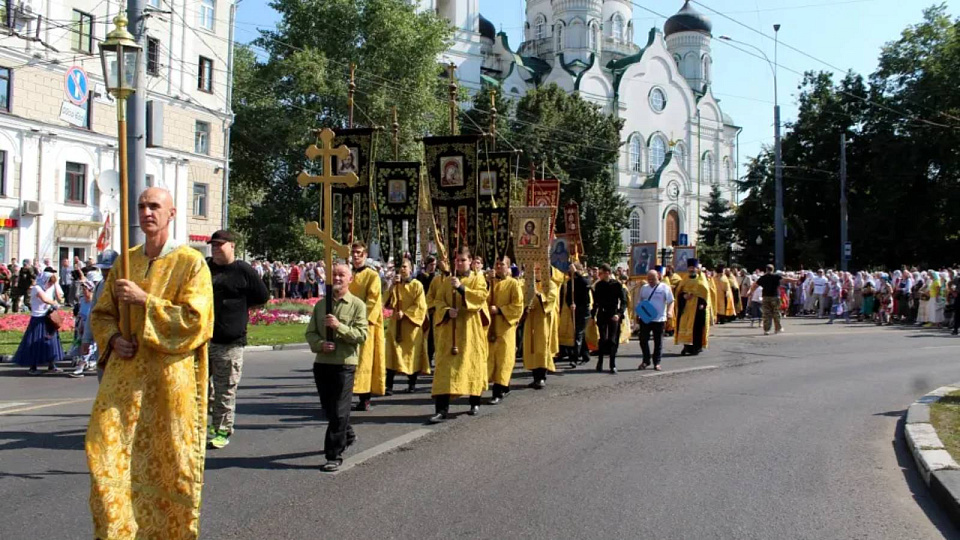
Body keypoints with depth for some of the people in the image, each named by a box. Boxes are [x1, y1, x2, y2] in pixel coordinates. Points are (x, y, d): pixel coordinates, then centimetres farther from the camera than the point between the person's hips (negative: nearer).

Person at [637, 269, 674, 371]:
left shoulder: (665, 287, -1)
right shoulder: (644, 288, 11)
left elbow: (671, 301, -2)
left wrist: (669, 311, -19)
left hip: (659, 319, -3)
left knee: (658, 342, 4)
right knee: (643, 340, 3)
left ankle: (656, 362, 15)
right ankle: (646, 360, 18)